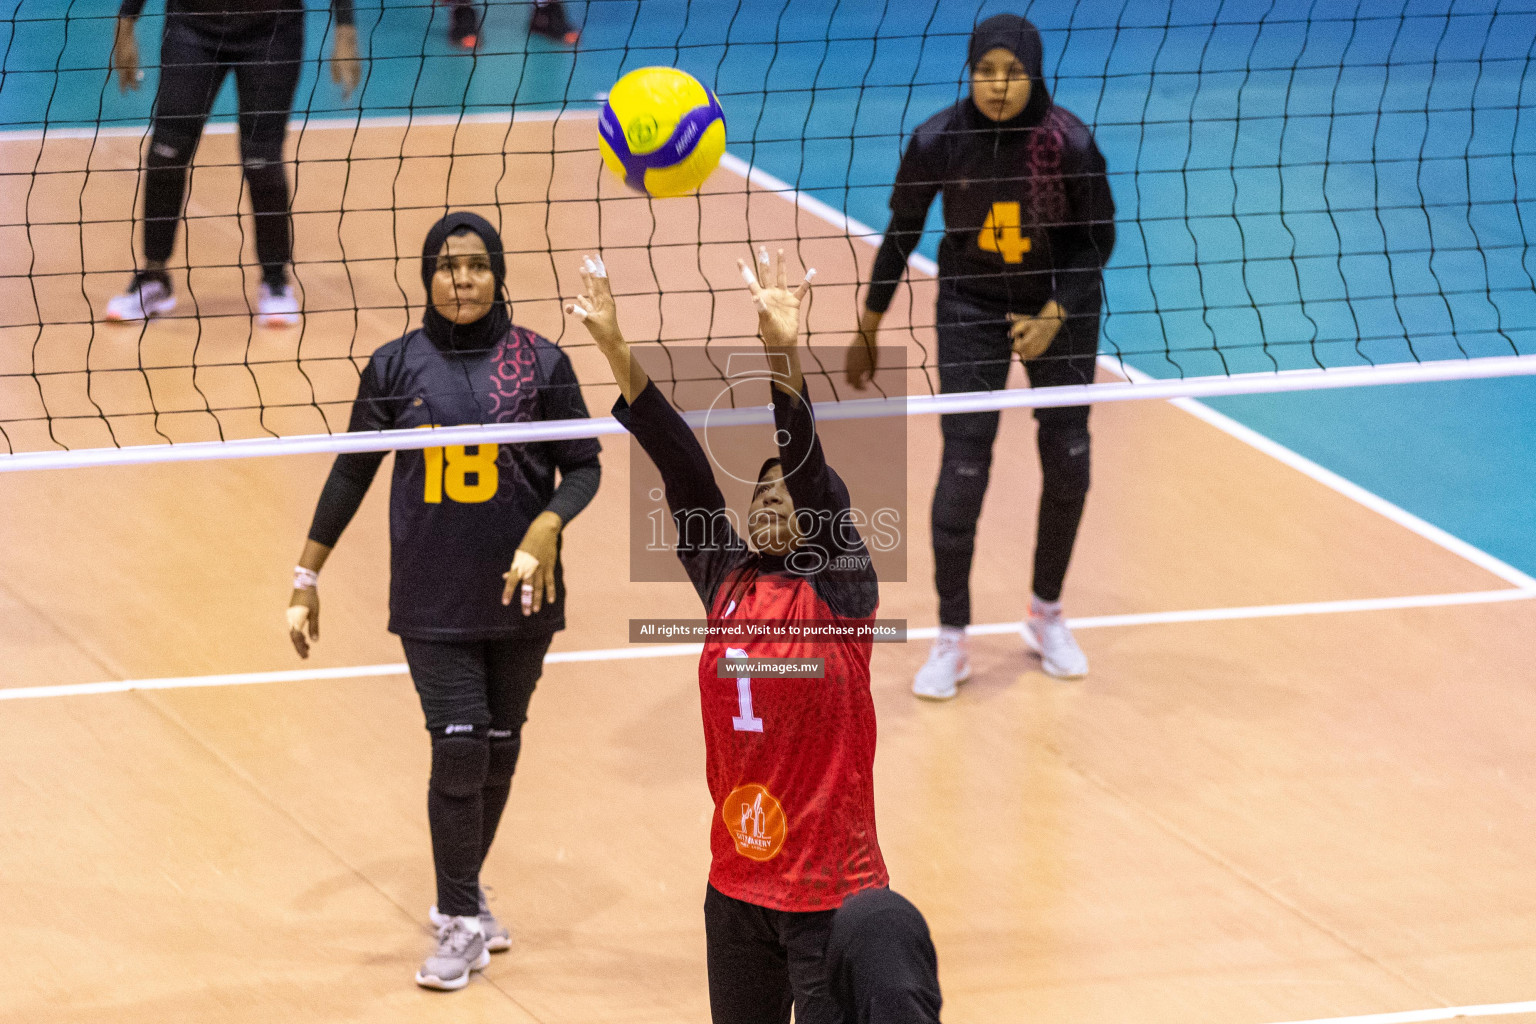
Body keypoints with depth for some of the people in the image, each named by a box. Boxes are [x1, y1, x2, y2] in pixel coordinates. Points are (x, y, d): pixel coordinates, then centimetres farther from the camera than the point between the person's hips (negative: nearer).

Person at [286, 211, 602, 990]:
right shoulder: (396, 366, -3)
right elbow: (352, 472, 6)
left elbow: (582, 466, 2)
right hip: (432, 598, -1)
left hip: (520, 594, 1)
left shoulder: (541, 364, -4)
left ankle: (464, 893, 32)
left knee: (498, 746, 11)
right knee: (458, 746, -7)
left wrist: (548, 525, -18)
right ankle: (460, 924, 6)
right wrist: (305, 580, 6)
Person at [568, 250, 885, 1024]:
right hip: (736, 886, 5)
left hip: (832, 891, -5)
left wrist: (784, 360, -34)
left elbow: (809, 468, -19)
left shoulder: (838, 588, -6)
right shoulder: (727, 582, 6)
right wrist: (616, 352, -9)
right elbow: (681, 467, -2)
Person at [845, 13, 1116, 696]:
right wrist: (867, 331, 1)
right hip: (971, 306, -1)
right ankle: (950, 640, 4)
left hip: (1060, 305, 1)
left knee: (1067, 465, 6)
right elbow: (901, 233, -5)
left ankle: (1047, 616, 28)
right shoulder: (937, 142, -20)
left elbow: (1097, 237, -7)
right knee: (963, 468, -9)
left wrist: (1053, 318, -18)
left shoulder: (1070, 143, -22)